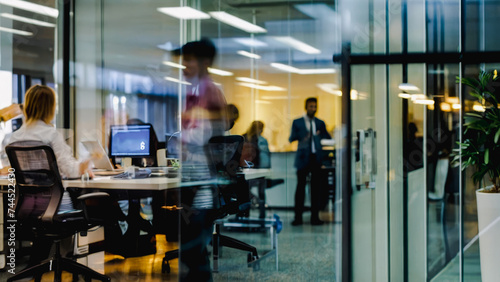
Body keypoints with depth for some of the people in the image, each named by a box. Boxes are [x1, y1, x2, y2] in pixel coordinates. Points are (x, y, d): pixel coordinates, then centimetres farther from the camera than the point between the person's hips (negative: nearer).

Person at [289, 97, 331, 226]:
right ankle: (298, 217, 4)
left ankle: (315, 217, 7)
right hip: (303, 158, -2)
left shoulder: (320, 123, 14)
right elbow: (291, 139, -2)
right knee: (301, 186, -2)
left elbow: (328, 138, 7)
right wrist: (302, 137, -20)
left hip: (316, 158, 2)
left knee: (316, 187, 2)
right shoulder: (297, 122, 6)